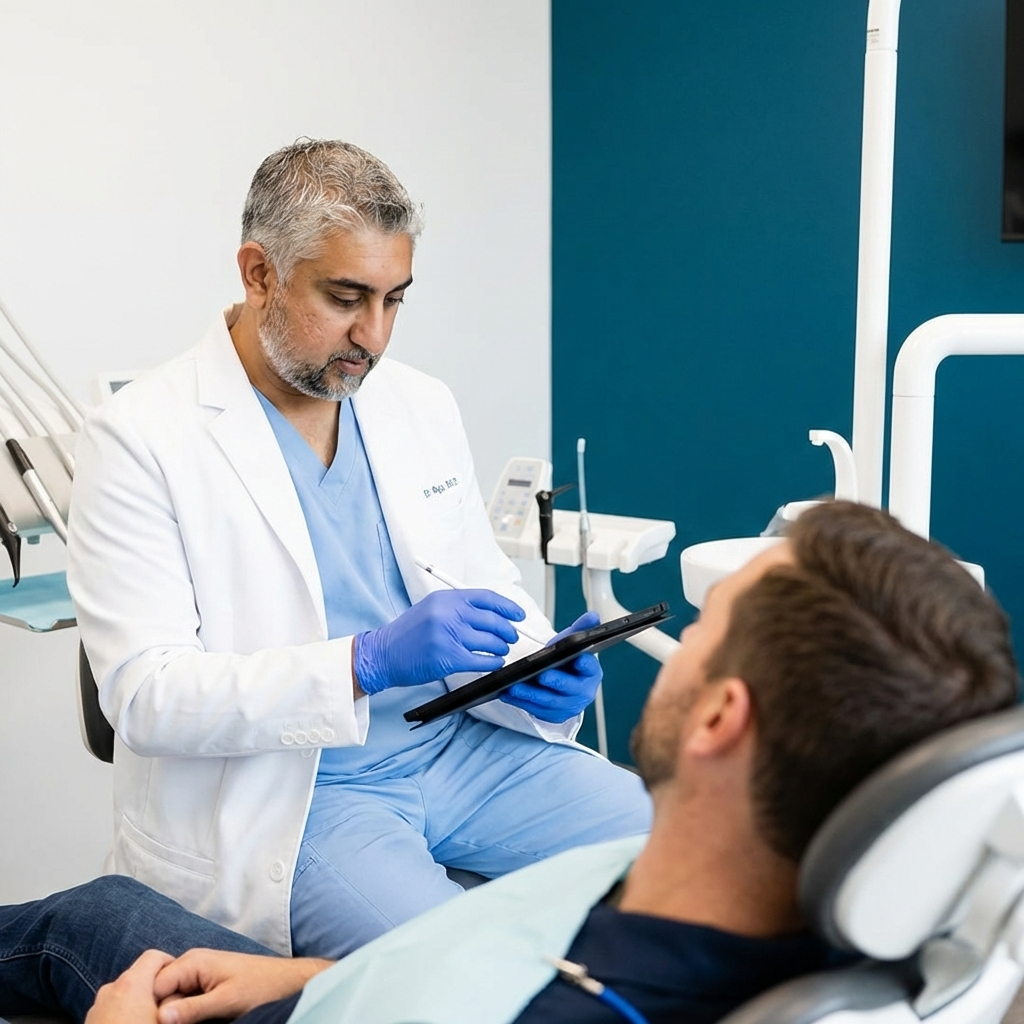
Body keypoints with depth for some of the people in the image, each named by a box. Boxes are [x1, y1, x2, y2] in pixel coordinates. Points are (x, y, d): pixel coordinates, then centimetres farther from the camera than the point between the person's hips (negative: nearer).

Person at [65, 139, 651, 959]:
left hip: (462, 745, 6)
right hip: (283, 793, -5)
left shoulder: (423, 406, 9)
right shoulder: (140, 437, -9)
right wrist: (367, 663, -27)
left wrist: (535, 671, -7)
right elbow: (143, 692, -16)